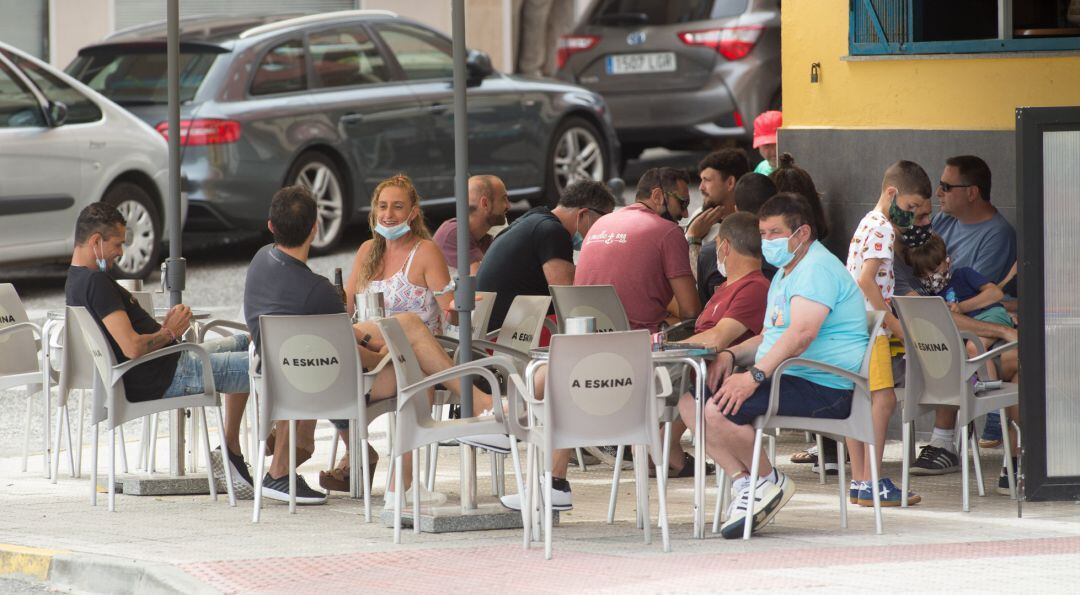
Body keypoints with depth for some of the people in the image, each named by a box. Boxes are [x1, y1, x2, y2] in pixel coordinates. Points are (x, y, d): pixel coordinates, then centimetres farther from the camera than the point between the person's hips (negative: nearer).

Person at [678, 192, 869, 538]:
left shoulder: (817, 269, -12)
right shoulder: (784, 274, 24)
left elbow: (802, 334, -26)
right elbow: (769, 340, 28)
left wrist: (755, 376, -31)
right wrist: (731, 355, 7)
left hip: (823, 389, -11)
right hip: (784, 379, 11)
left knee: (717, 410, -26)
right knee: (689, 402, -1)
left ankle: (770, 482, -7)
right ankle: (743, 482, -6)